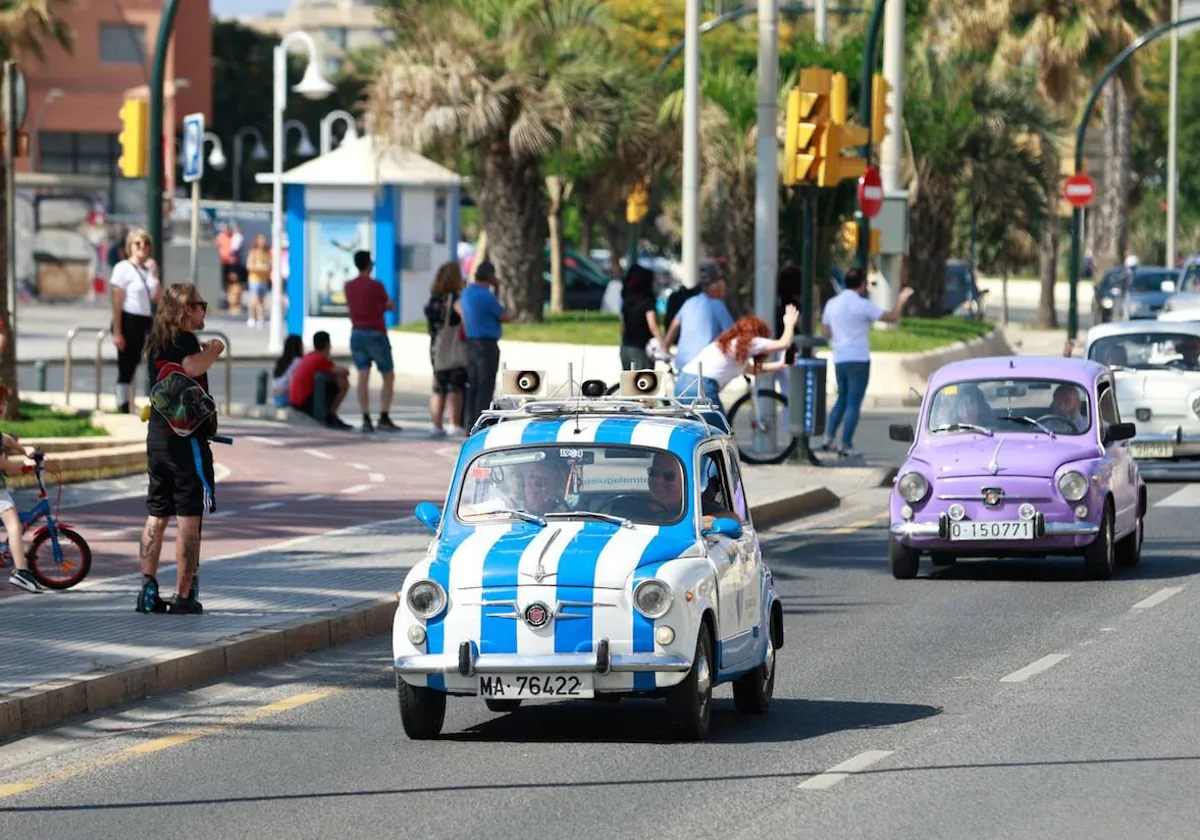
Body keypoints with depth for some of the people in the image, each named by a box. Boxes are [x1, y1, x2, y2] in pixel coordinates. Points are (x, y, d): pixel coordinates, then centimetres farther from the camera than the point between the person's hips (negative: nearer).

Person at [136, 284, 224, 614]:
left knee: (156, 515, 11)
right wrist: (214, 350, -16)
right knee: (189, 517, -3)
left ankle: (148, 590, 6)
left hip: (157, 437, 8)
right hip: (186, 438, -8)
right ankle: (183, 595, -4)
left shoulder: (157, 341, 13)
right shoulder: (184, 340, -13)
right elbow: (192, 367, -33)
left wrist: (205, 352, 19)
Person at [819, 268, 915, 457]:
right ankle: (846, 446, -2)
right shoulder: (864, 305, -10)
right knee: (854, 403, -1)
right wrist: (901, 301, 9)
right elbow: (893, 318, -7)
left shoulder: (832, 304, 7)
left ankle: (829, 438, 13)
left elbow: (827, 333, 13)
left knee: (842, 398, 20)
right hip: (858, 359, -6)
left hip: (839, 359, 6)